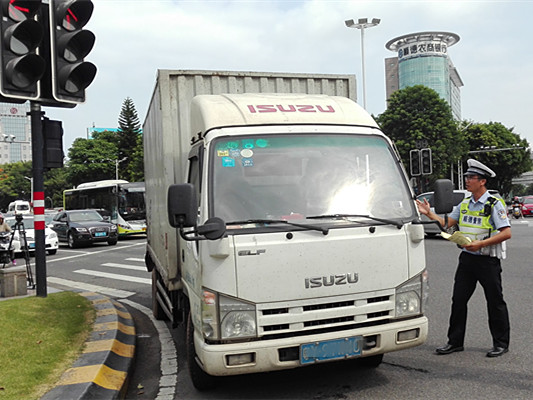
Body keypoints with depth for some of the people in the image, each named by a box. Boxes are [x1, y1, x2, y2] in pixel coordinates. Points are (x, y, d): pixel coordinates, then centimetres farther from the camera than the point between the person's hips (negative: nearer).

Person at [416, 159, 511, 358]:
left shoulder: (494, 204, -9)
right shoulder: (464, 204, 11)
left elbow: (506, 233, -14)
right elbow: (447, 223, 12)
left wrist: (481, 244, -22)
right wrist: (429, 213, 0)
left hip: (488, 260, -6)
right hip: (467, 258, 6)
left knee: (495, 302, 5)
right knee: (458, 300, 7)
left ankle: (501, 343, 20)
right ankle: (455, 341, 18)